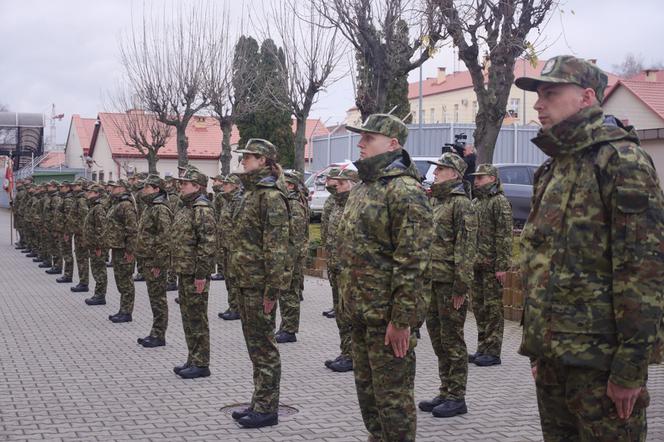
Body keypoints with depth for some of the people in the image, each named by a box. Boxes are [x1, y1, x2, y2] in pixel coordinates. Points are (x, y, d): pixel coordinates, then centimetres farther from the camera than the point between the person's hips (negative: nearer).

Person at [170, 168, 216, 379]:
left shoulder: (202, 209, -16)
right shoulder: (187, 207, 16)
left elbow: (208, 244, -22)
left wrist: (201, 274, -23)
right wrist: (177, 267, 20)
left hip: (195, 274, -10)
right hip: (184, 272, 10)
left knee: (197, 318, -3)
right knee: (188, 317, 15)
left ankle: (201, 364, 4)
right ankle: (193, 360, 24)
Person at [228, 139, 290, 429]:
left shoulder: (271, 195, -15)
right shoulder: (251, 192, 15)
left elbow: (276, 246, -19)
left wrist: (272, 289, -21)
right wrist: (240, 279, 18)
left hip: (260, 283, -9)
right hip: (246, 280, 9)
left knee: (263, 345, -1)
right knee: (254, 343, 15)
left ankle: (267, 409, 8)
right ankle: (258, 402, 25)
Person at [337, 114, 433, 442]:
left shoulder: (405, 190, -16)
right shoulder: (363, 187, 14)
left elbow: (413, 261, -21)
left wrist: (402, 319, -23)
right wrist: (348, 299, 18)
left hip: (388, 315, -9)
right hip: (361, 312, 9)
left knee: (393, 396, 1)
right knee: (367, 389, 19)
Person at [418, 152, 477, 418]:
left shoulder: (461, 204, -11)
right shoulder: (435, 201, 16)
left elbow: (466, 248, -17)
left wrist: (461, 286, -20)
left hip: (450, 283, -9)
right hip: (432, 281, 9)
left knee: (452, 340, -2)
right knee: (437, 338, 13)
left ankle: (457, 398, 8)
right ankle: (445, 393, 23)